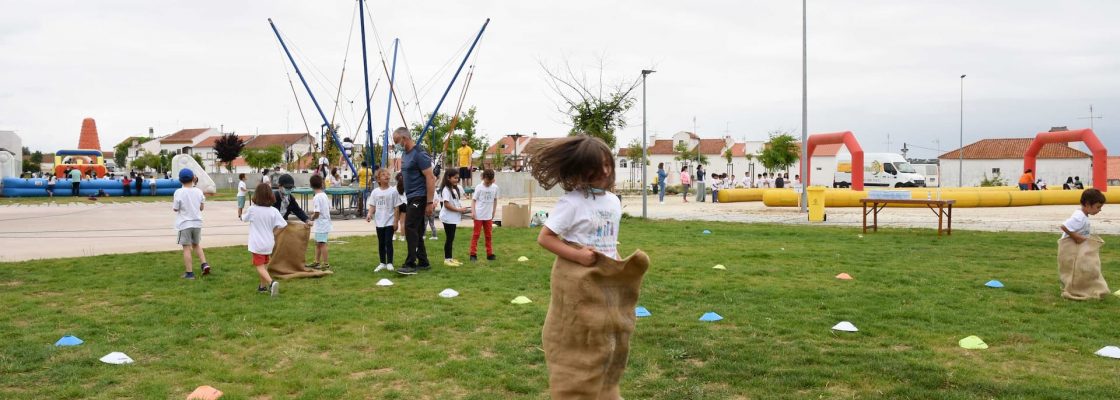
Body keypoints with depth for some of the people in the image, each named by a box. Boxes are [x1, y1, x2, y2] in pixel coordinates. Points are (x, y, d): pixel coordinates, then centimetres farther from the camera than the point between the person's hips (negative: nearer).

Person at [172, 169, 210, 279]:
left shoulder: (179, 192, -12)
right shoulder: (198, 191, 0)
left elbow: (175, 209, -7)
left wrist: (173, 202, 11)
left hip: (185, 224, -4)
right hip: (197, 223, 4)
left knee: (186, 248, 1)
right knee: (196, 245, 22)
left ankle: (189, 273, 1)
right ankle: (205, 264, 6)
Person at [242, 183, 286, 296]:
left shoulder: (252, 209, -14)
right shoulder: (273, 211, -9)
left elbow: (243, 218, 5)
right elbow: (282, 225, -11)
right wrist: (273, 234, 3)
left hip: (257, 244, -4)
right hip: (269, 243, 4)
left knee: (260, 267, -1)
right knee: (264, 265, 22)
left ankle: (271, 282, -26)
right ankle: (263, 286, 34)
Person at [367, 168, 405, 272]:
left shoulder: (393, 191, -5)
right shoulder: (375, 192, 3)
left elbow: (396, 208, -4)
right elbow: (372, 206, 6)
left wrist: (396, 221, -6)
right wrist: (369, 214, -14)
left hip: (390, 222, -3)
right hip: (379, 222, 3)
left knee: (388, 242, -5)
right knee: (381, 243, 10)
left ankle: (389, 263, 5)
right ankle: (382, 263, 19)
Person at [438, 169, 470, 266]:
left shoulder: (455, 189, 13)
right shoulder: (446, 190, -16)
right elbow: (446, 205, -22)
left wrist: (461, 210, 3)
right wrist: (459, 210, -20)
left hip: (453, 217, 9)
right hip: (448, 218, -9)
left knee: (451, 238, 12)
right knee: (449, 238, -4)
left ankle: (451, 258, 18)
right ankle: (447, 259, 3)